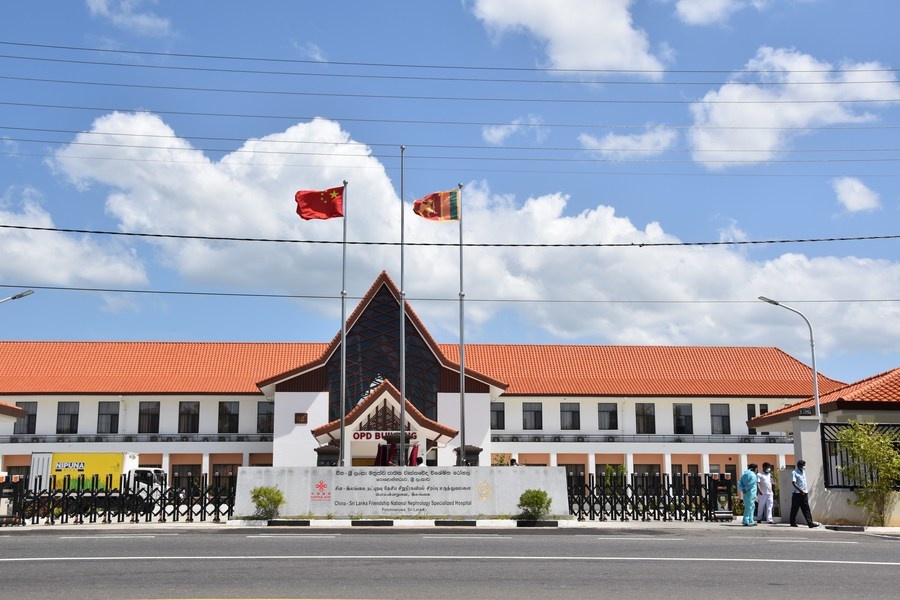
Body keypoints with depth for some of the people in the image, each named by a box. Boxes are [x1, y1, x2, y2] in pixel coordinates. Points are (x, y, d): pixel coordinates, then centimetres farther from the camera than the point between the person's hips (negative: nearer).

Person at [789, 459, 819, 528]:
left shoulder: (803, 472, 14)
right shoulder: (794, 473, -9)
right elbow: (793, 483, -18)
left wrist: (806, 490, 19)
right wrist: (800, 490, -24)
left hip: (804, 493, 7)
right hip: (797, 493, -6)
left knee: (806, 509, 1)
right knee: (794, 509, 2)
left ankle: (810, 523, -4)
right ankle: (793, 522, 11)